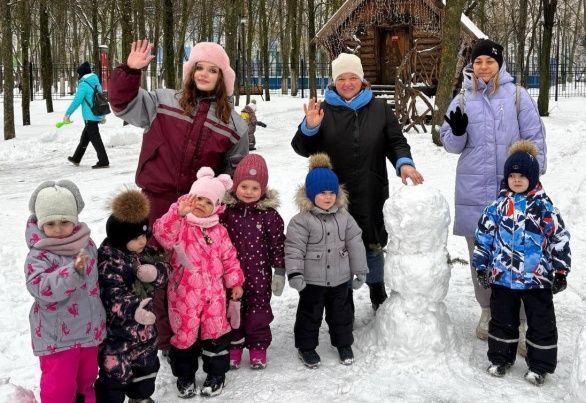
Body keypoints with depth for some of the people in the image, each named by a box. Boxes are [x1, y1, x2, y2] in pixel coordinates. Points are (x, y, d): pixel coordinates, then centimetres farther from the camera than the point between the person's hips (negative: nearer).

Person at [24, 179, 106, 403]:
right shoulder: (38, 256, -19)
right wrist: (74, 270, -44)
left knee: (87, 376, 22)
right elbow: (42, 288, -34)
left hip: (89, 329, 6)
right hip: (57, 336, -5)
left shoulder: (87, 244, 0)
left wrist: (99, 315, 21)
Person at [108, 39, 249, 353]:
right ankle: (166, 338, 18)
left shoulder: (232, 122, 7)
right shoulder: (163, 102, 5)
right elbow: (123, 103, 5)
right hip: (159, 200, 0)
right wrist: (130, 70, -9)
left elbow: (236, 166, 14)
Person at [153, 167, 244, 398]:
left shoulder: (219, 231, 5)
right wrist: (178, 212, -42)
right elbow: (162, 233, -30)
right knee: (185, 334, 6)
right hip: (185, 293, -3)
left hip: (213, 292, 3)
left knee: (215, 333, 9)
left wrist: (235, 282, 9)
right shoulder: (179, 225, -8)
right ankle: (185, 376, 25)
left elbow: (229, 257, 11)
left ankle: (216, 374, 27)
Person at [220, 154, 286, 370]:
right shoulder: (226, 209, -5)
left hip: (259, 273, -1)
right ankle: (233, 346, 29)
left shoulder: (268, 214, -8)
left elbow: (277, 243, -3)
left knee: (258, 310, 10)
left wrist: (280, 271, -4)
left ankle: (258, 347, 27)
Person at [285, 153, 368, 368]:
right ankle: (306, 346, 25)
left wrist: (360, 270, 5)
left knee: (340, 311, 17)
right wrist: (294, 273, -22)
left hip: (339, 278, 4)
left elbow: (355, 244, 5)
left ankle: (343, 343, 35)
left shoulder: (344, 217, 1)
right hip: (312, 280, -4)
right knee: (310, 313, 9)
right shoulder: (302, 220, -13)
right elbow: (294, 248, -15)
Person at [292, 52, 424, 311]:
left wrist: (404, 163, -12)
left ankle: (379, 300, 33)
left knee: (373, 247, 13)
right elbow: (303, 149, 3)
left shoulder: (380, 108, 8)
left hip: (371, 196, 1)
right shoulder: (324, 110, 3)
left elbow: (396, 141, 8)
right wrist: (309, 128, -17)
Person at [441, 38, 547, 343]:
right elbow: (452, 145, 9)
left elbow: (534, 140, 2)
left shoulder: (517, 96, 2)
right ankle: (488, 310, 27)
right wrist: (457, 132, -13)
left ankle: (522, 319, 3)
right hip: (474, 190, 3)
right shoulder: (462, 100, 9)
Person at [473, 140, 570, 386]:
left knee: (541, 322, 8)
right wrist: (481, 267, 5)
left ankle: (540, 365, 23)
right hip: (502, 277, 2)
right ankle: (501, 358, 30)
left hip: (537, 279, -1)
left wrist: (560, 271, -1)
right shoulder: (498, 207, 0)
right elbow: (484, 237, 5)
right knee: (502, 319, 14)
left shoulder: (544, 208, -4)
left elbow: (560, 239, 0)